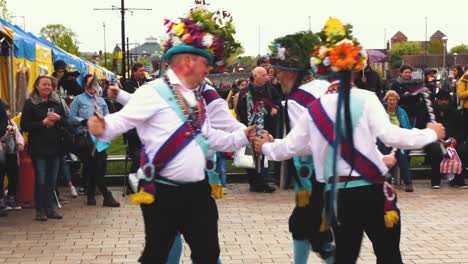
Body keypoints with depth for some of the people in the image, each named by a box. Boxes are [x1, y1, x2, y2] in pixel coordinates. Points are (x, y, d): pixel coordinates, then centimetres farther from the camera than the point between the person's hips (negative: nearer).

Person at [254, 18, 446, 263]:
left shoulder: (314, 107, 5)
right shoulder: (365, 98, -6)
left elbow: (291, 146, 12)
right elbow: (390, 135, -15)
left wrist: (267, 147, 33)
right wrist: (430, 133, -1)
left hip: (336, 194, 4)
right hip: (370, 190, -3)